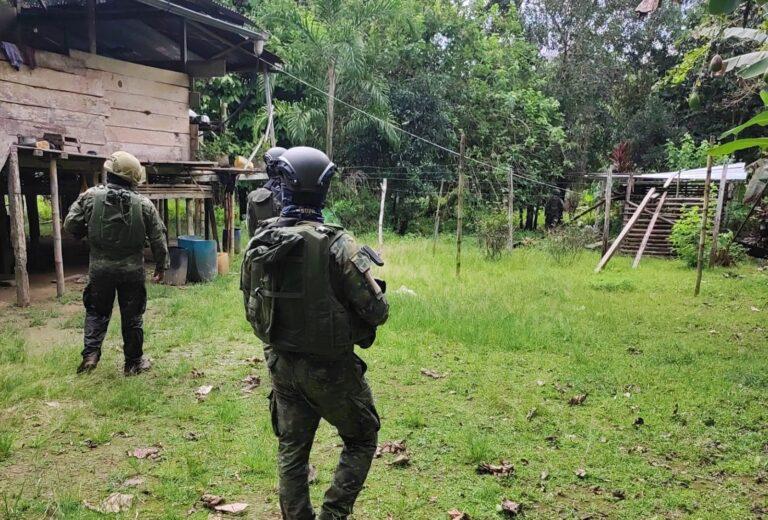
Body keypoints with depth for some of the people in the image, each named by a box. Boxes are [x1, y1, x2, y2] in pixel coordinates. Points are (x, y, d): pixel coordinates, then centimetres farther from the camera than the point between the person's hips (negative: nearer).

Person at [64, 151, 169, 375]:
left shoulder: (91, 197, -6)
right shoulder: (143, 204, -7)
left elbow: (71, 225, -2)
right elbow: (158, 238, -2)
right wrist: (161, 266, 9)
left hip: (100, 269, 1)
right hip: (132, 270, 0)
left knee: (96, 311, 19)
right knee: (132, 317, 10)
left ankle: (91, 353, 6)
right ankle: (134, 362, 20)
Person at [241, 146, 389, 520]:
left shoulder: (258, 242, -5)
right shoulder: (336, 244, -22)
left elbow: (252, 310, 7)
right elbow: (377, 311, -16)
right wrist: (365, 270, 1)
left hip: (281, 364, 5)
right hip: (330, 367, -5)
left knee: (291, 451, 19)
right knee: (361, 440, 18)